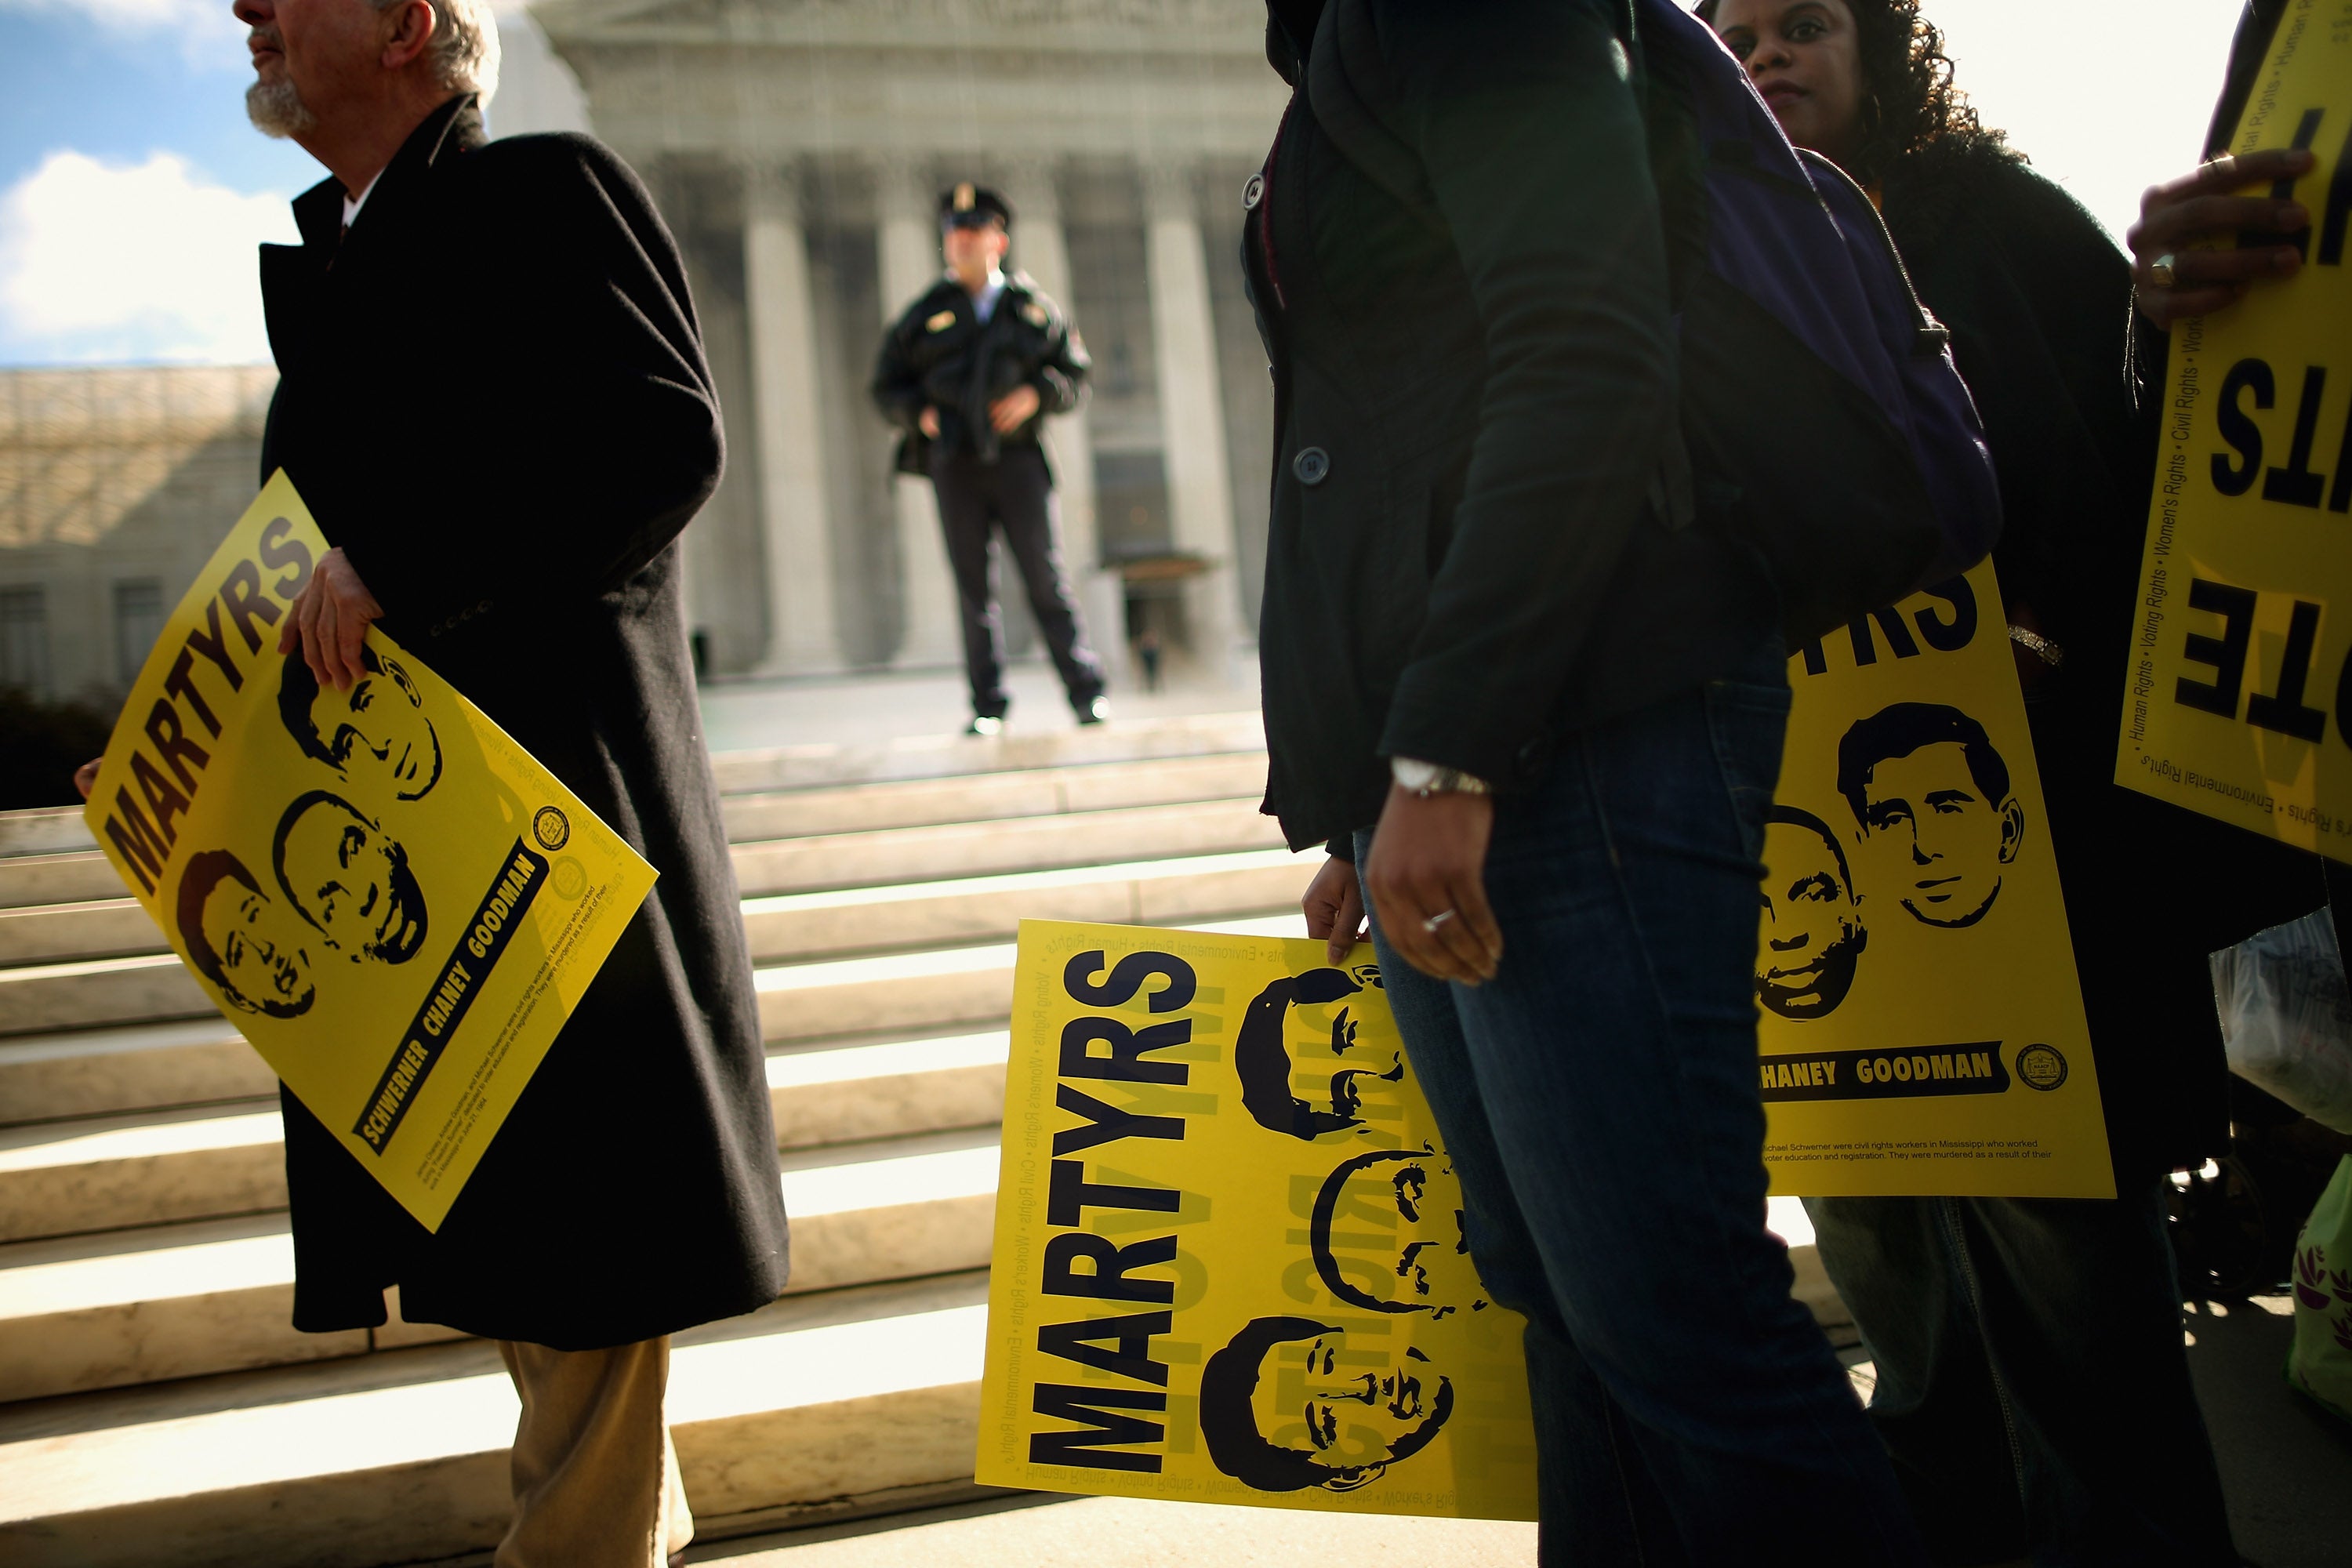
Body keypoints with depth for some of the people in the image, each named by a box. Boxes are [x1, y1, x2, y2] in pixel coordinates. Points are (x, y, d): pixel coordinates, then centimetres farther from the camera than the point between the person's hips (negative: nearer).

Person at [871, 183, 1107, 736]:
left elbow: (1076, 374, 12)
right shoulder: (925, 315, 11)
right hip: (954, 462, 1)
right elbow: (887, 386, 14)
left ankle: (1086, 692, 3)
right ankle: (987, 706, 5)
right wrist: (919, 413, -5)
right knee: (972, 586, 0)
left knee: (1046, 578, -3)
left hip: (1018, 458, -1)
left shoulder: (1034, 307, 11)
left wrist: (1038, 393, -7)